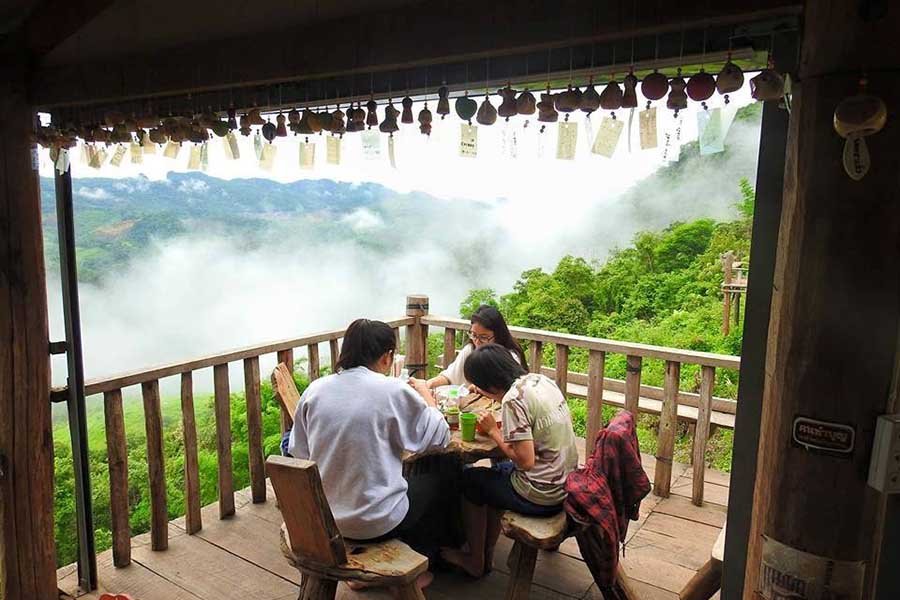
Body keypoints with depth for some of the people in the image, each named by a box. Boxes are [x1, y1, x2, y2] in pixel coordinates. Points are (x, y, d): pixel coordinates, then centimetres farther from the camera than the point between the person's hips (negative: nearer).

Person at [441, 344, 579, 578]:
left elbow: (526, 461, -24)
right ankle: (487, 552, 35)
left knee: (469, 479, 14)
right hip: (566, 484, 8)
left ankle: (475, 560, 29)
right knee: (497, 471, 27)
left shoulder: (513, 400, -23)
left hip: (540, 497, -8)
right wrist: (498, 429, 6)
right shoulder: (541, 379, 1)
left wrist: (493, 430, -11)